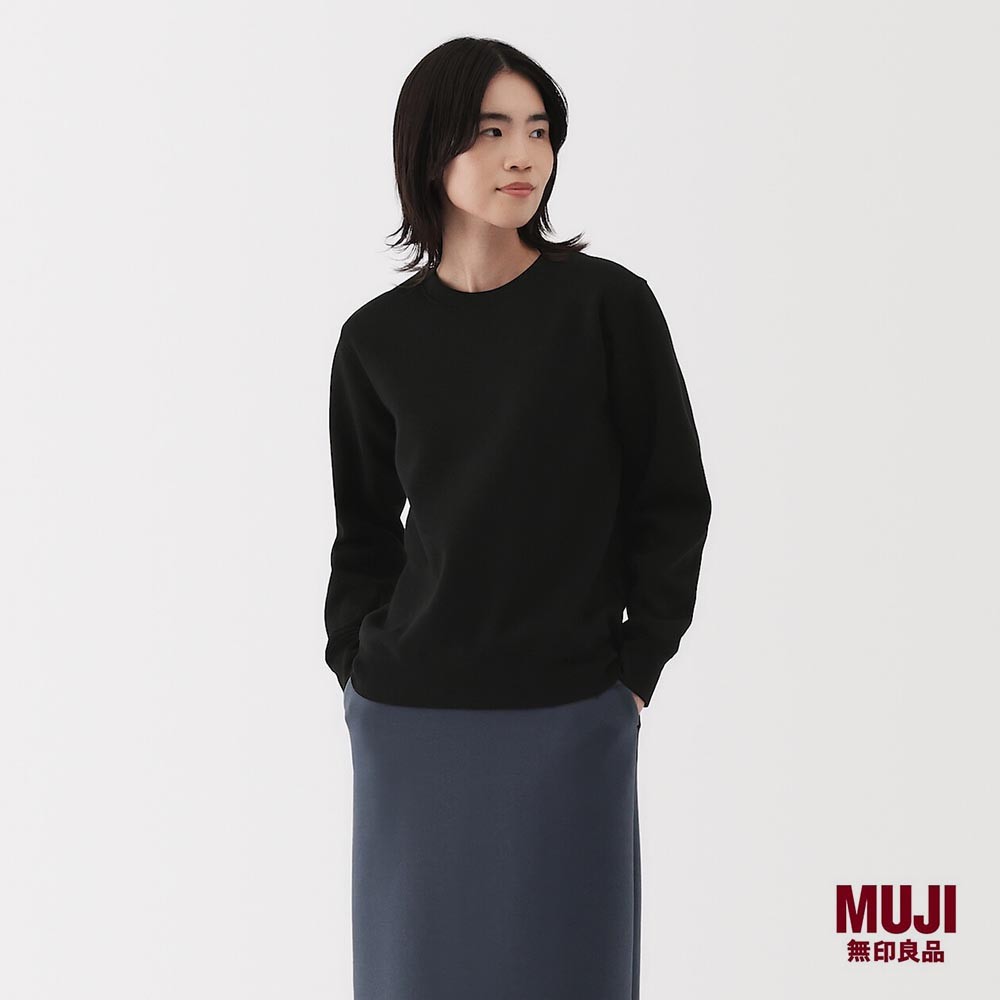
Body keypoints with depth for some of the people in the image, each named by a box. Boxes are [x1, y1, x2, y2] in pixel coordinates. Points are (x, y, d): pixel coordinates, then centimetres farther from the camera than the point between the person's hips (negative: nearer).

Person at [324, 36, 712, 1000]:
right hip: (407, 717, 2)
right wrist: (353, 665, 2)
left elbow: (672, 502, 0)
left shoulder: (609, 303, -4)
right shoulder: (378, 338, 3)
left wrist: (633, 671, -3)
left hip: (569, 714, -2)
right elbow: (365, 530, 12)